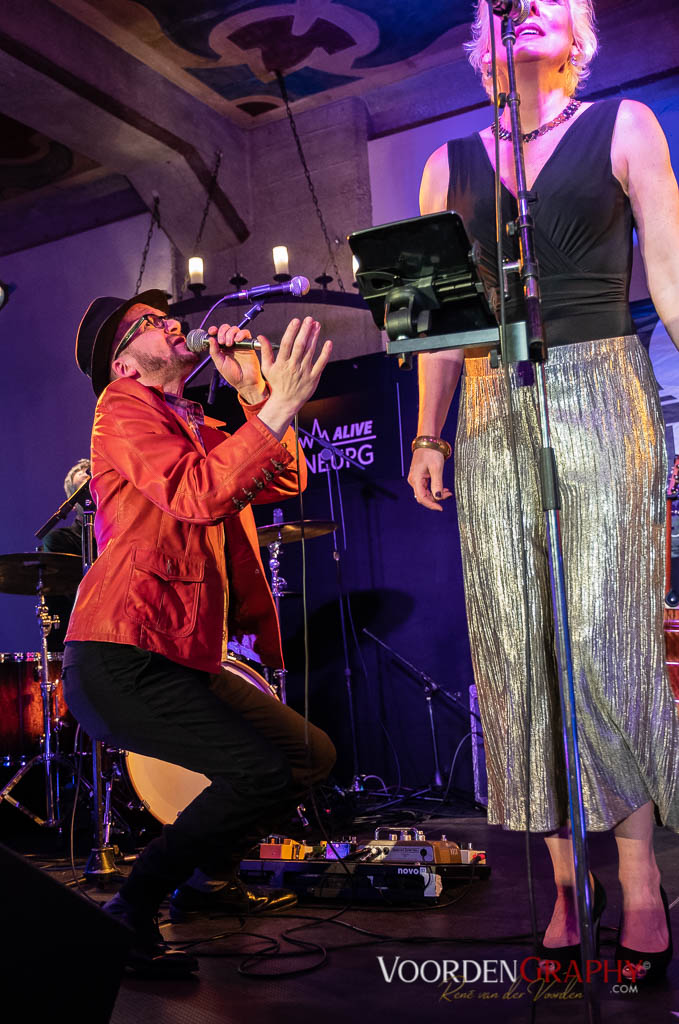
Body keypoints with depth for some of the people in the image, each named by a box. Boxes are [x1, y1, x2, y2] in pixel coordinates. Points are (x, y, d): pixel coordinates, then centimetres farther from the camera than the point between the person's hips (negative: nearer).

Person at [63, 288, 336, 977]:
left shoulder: (201, 429, 25)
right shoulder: (123, 404, -2)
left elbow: (285, 482, 14)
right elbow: (196, 494, -20)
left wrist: (252, 389, 7)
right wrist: (278, 409, -27)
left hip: (184, 660, 9)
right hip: (120, 657, -9)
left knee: (314, 758, 9)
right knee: (262, 773, -20)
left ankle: (188, 878, 21)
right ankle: (128, 916, -3)